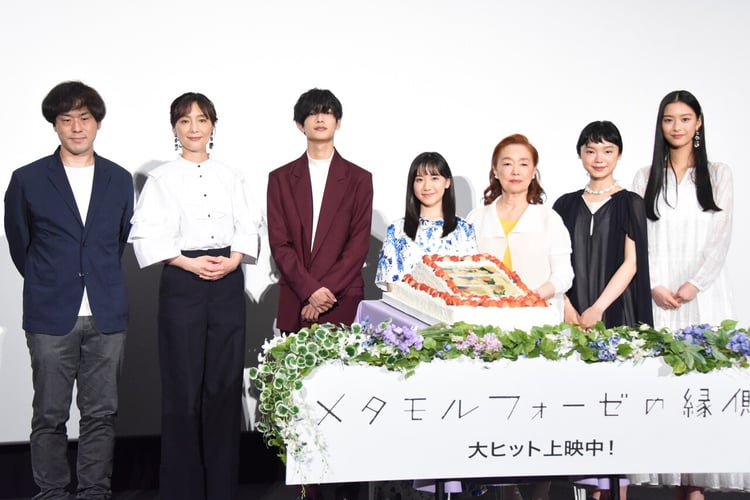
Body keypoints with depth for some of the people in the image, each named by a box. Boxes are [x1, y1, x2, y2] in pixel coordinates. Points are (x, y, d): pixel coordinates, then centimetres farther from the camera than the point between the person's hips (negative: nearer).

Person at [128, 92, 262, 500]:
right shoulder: (161, 179, 3)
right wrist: (190, 263, -13)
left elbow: (248, 229, 8)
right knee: (183, 386, -1)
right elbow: (148, 236, -4)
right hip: (182, 285, -2)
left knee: (224, 383, 3)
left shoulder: (231, 177, 11)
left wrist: (232, 260, -9)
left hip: (228, 284, 3)